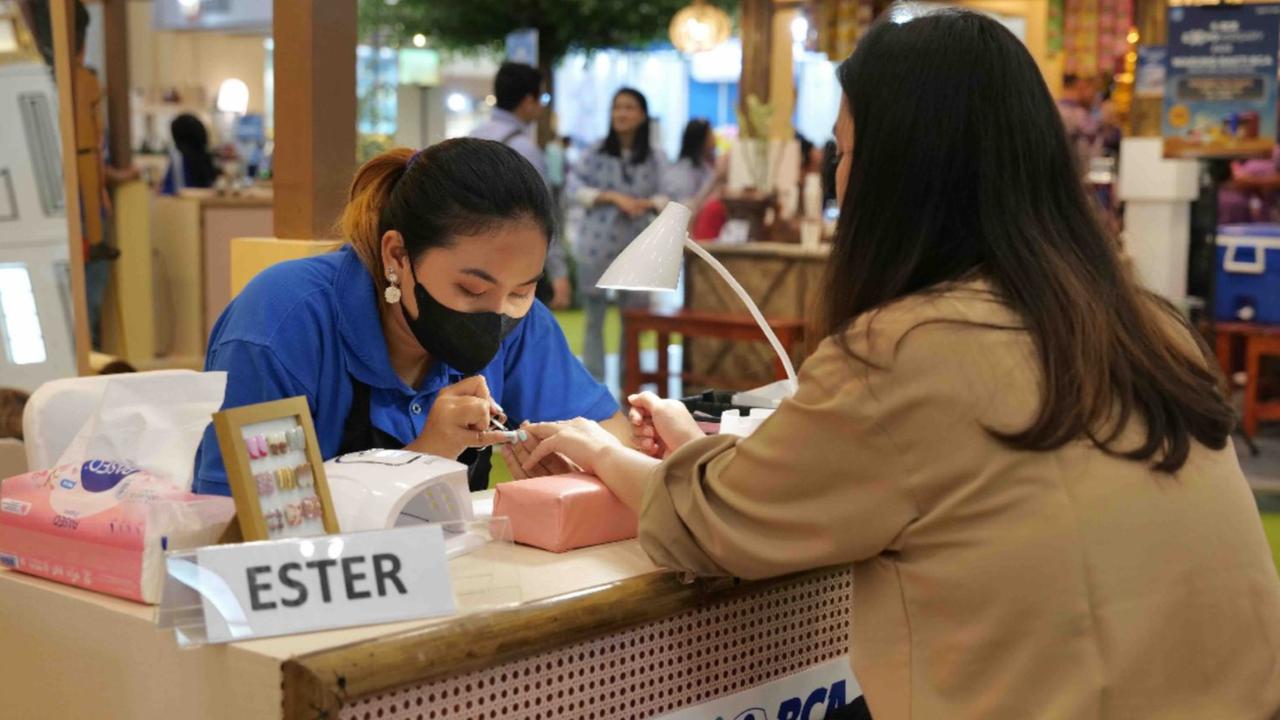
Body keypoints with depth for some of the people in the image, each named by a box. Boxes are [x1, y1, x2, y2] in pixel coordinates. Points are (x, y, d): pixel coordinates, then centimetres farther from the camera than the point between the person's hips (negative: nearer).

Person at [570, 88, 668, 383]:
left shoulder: (654, 158, 3)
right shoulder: (597, 152, 0)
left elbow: (666, 197, 1)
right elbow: (575, 187, -6)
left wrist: (647, 203, -19)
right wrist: (613, 197, -16)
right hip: (597, 245, -1)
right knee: (594, 319, 4)